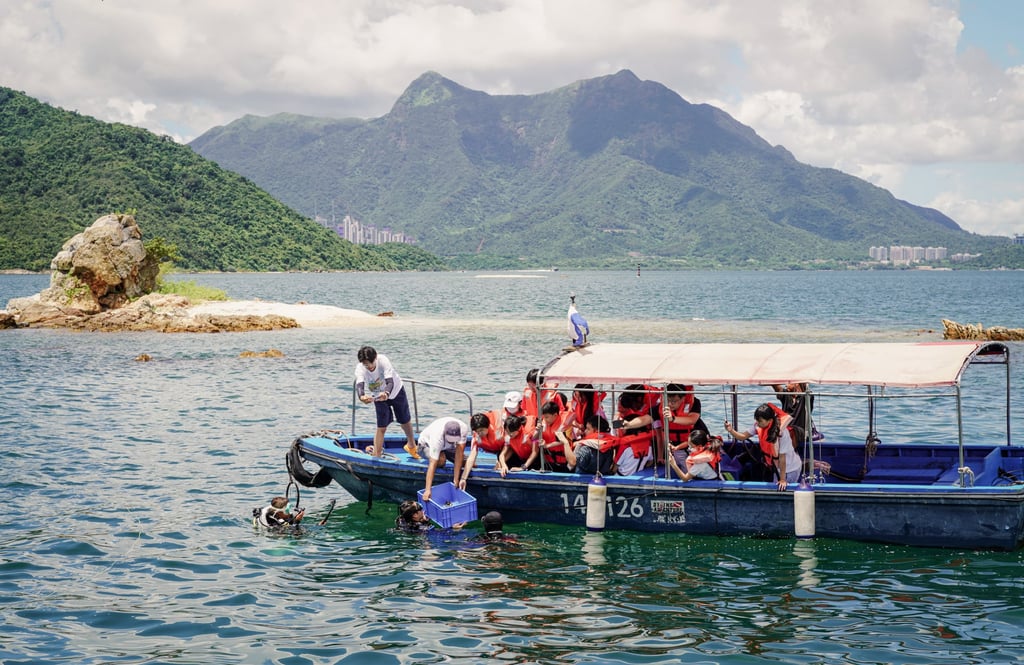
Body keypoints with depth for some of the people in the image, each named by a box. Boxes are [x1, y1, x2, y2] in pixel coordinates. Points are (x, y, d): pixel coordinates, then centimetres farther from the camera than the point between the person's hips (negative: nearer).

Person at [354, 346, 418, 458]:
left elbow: (390, 382, -46)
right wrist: (361, 397, -71)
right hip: (378, 396, 0)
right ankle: (376, 457, -3)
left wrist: (386, 393, -67)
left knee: (405, 421, 16)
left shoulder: (383, 360, -37)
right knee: (381, 427, -9)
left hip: (396, 390, 0)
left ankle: (411, 446, 42)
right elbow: (359, 385, -48)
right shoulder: (360, 369, -32)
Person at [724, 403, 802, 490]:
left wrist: (783, 480, -21)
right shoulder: (759, 426, -16)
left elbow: (782, 458, -27)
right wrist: (731, 430, -28)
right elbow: (743, 436, -7)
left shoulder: (781, 432, -33)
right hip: (777, 467, 6)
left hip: (790, 469, -6)